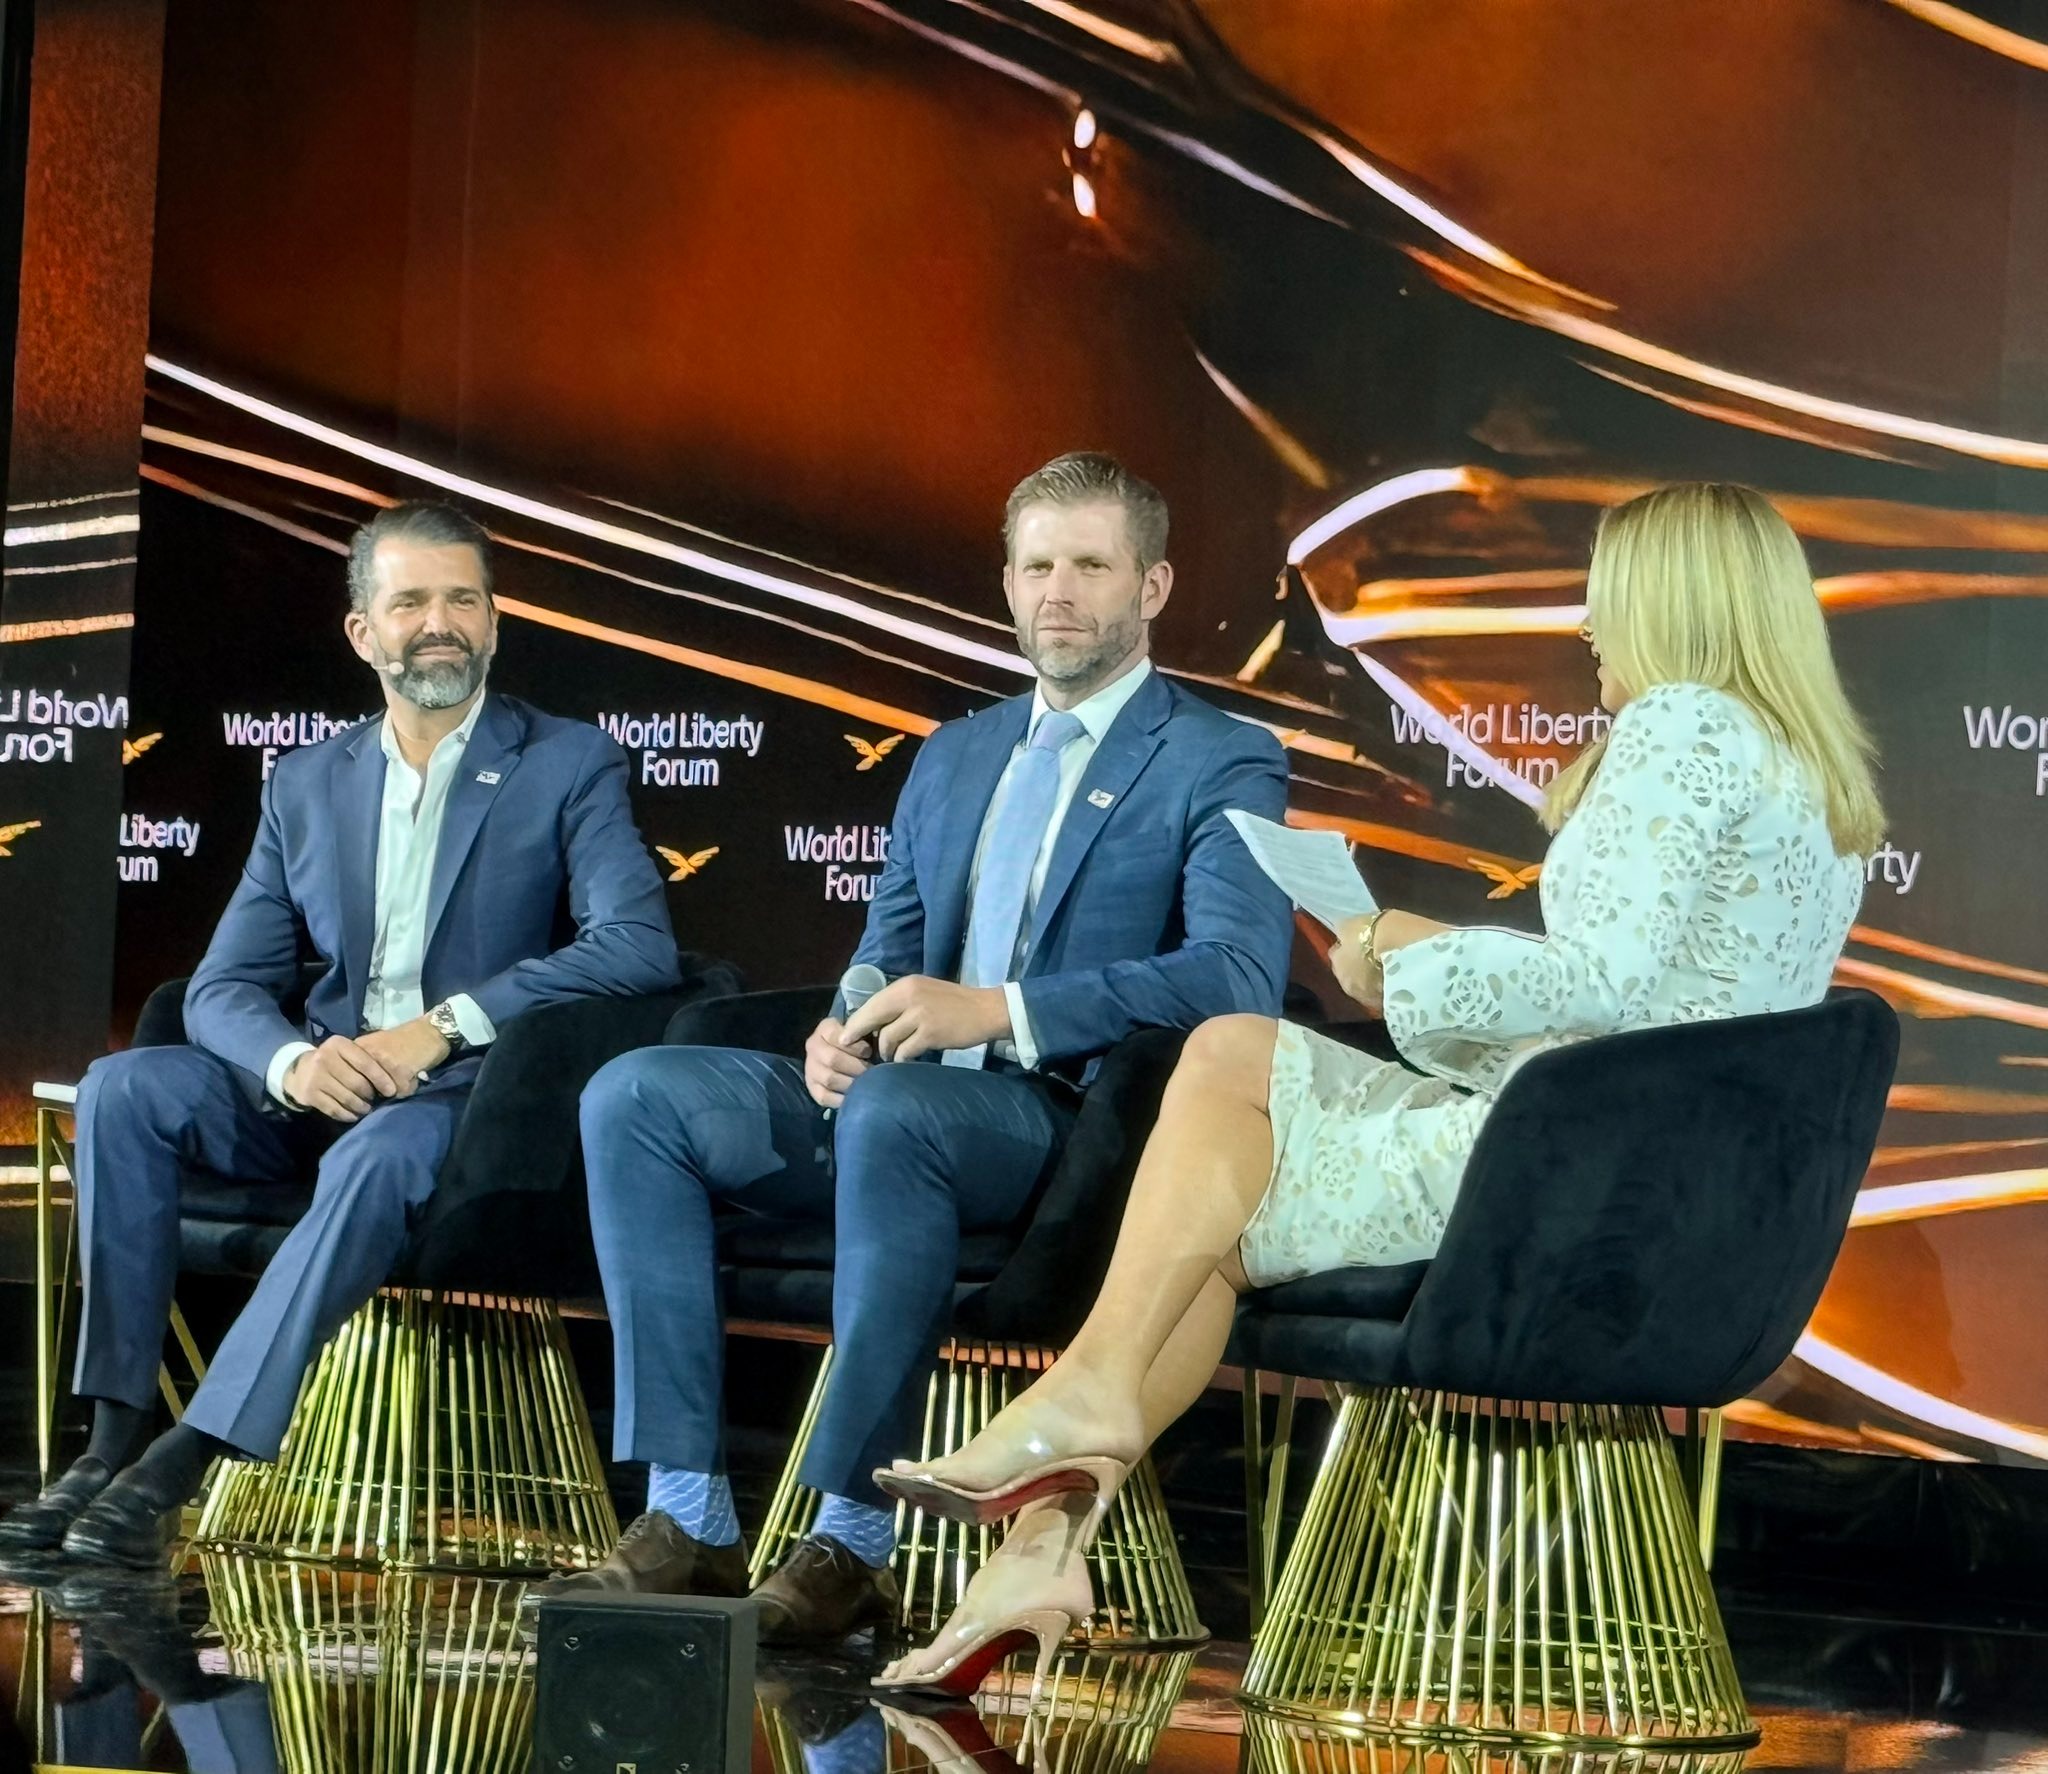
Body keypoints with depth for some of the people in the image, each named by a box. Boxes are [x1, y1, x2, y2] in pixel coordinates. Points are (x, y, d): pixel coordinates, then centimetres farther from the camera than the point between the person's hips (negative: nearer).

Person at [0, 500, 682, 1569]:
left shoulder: (569, 766, 2)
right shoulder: (306, 786, 13)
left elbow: (638, 947, -13)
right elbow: (221, 991, 8)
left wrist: (446, 1025, -21)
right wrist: (296, 1062, -16)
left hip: (469, 1095, -4)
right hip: (318, 1087, 4)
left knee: (379, 1153, -37)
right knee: (124, 1089, -21)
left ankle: (189, 1462, -37)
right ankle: (115, 1436, -24)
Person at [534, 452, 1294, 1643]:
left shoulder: (1221, 766, 1)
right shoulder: (954, 757, 23)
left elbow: (1240, 974, -16)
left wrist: (1000, 1010, -24)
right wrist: (843, 1030, -2)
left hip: (1074, 1120, -7)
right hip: (897, 1104, 7)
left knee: (892, 1111, -38)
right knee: (633, 1095, -14)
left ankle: (852, 1542, -33)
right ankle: (689, 1520, -19)